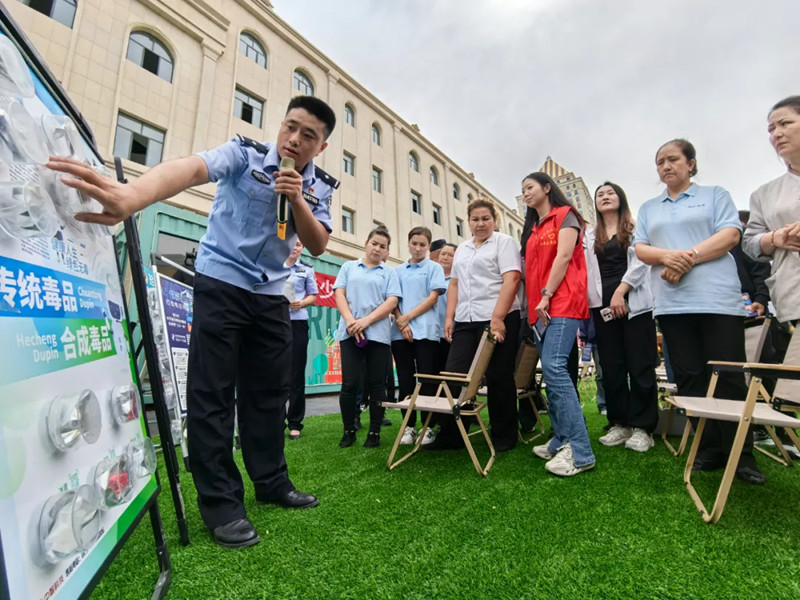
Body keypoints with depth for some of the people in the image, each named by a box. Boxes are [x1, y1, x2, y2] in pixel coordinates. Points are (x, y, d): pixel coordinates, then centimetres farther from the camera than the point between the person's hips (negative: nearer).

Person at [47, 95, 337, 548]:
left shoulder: (320, 187, 3)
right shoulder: (245, 154, -9)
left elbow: (319, 246, -2)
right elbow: (190, 169, -29)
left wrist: (297, 200, -19)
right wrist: (132, 196, -50)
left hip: (271, 295, 4)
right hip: (221, 283, -4)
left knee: (270, 391, 8)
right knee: (213, 392, -5)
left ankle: (271, 482, 24)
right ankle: (220, 502, 10)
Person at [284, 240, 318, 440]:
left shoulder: (307, 270, 10)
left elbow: (313, 296, 10)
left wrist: (301, 303, -9)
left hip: (297, 322, 0)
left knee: (296, 373, 1)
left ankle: (295, 422, 10)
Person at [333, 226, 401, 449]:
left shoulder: (389, 272, 11)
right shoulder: (349, 266, 15)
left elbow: (392, 301, -1)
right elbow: (339, 293, 5)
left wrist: (366, 321, -13)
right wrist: (350, 321, -11)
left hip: (378, 334, 0)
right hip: (350, 332, 1)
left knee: (376, 385, 4)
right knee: (349, 384, -1)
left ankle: (374, 432, 16)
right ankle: (349, 431, 16)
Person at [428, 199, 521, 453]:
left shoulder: (504, 242, 1)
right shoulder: (462, 249, 20)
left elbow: (511, 279, -11)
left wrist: (497, 317, -20)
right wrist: (449, 317, 8)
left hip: (498, 319, -5)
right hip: (465, 321, 6)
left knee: (498, 378, 2)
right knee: (454, 376, 2)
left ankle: (504, 436, 20)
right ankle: (451, 434, 14)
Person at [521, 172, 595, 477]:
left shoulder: (565, 215, 3)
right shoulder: (533, 228, 24)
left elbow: (564, 257, -10)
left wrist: (547, 295, -16)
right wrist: (534, 303, 10)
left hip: (563, 302, -8)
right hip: (540, 307, 8)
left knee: (554, 367, -19)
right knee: (551, 372, 6)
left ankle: (580, 451, -14)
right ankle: (561, 441, 14)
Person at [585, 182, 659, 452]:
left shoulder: (635, 228, 9)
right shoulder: (589, 237, 19)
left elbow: (640, 261, -5)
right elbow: (586, 270, 10)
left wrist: (621, 291, -16)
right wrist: (589, 303, -2)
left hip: (634, 303, -3)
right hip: (602, 306, 3)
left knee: (640, 366, -2)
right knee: (611, 368, 5)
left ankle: (642, 427, 7)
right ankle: (620, 424, 16)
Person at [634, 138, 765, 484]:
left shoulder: (715, 195, 12)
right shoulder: (648, 208, 20)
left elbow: (730, 235, -2)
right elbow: (640, 249, 9)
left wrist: (688, 259, -15)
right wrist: (667, 256, -12)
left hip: (718, 299, -3)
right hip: (672, 304, 3)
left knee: (729, 380, -2)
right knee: (689, 379, 4)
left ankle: (740, 456, 9)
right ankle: (709, 450, 15)